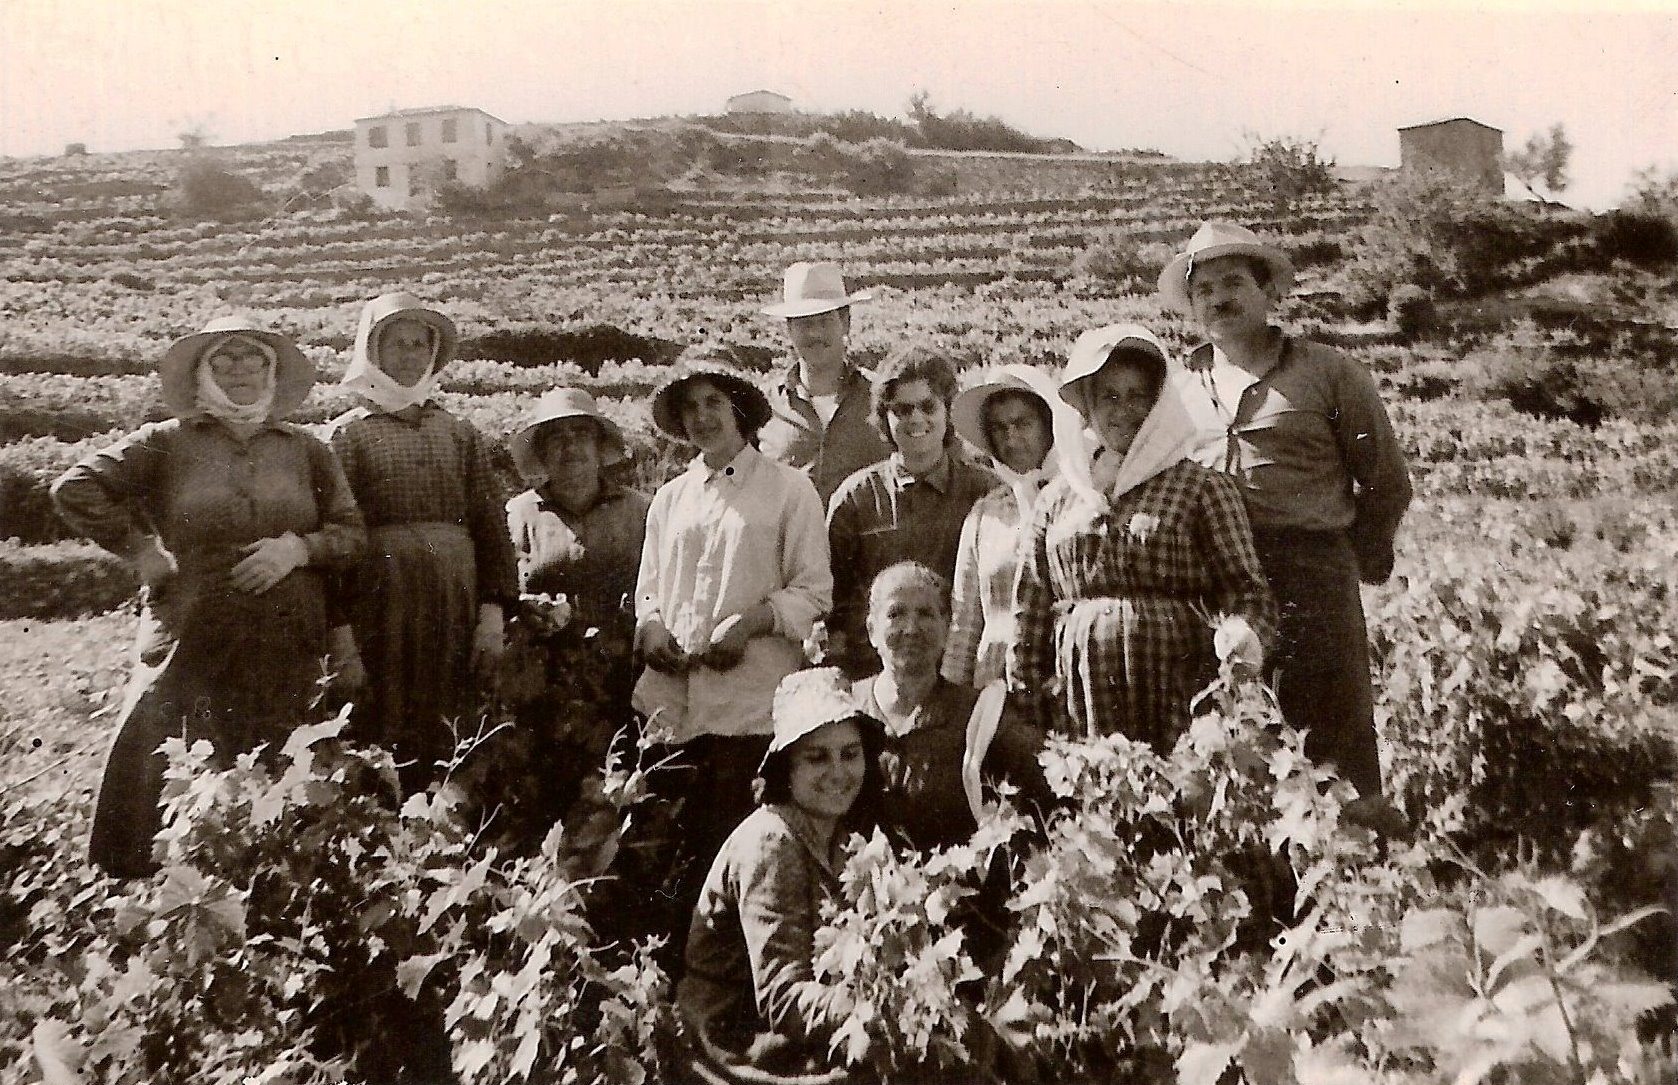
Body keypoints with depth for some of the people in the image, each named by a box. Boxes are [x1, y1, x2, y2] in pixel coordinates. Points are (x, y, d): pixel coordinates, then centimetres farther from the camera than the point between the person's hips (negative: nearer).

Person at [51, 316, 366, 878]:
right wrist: (141, 549, -3)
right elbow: (75, 489, 2)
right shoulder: (167, 443, 5)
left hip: (288, 646, 2)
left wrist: (298, 548, -8)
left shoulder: (305, 449, 10)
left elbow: (352, 531, 10)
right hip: (194, 641, -1)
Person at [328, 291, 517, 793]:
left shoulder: (460, 433, 12)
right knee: (378, 738, -1)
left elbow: (491, 524, 7)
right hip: (380, 603, -2)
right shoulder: (350, 434, 5)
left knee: (444, 747, 5)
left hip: (455, 607, 2)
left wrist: (492, 610, -2)